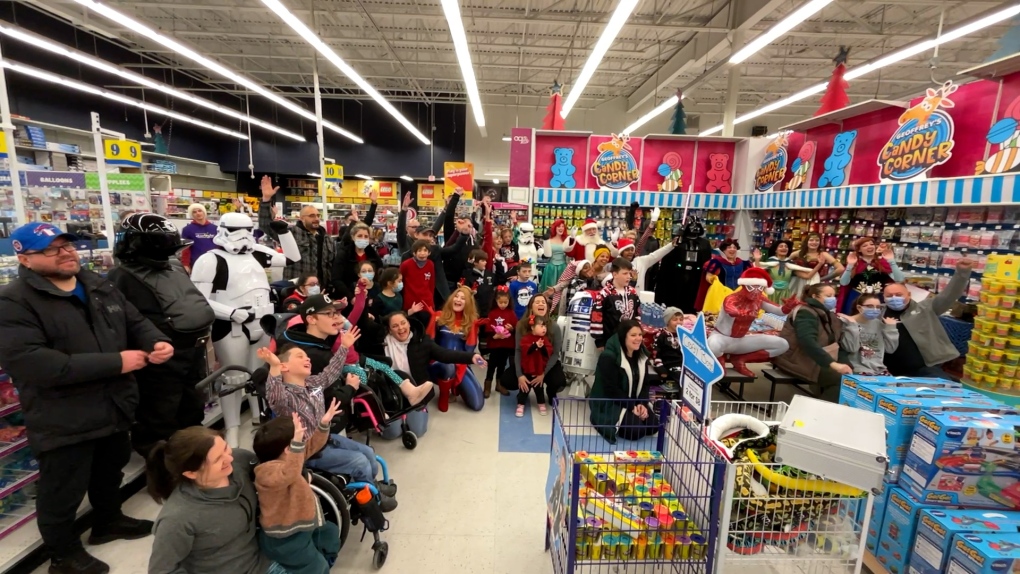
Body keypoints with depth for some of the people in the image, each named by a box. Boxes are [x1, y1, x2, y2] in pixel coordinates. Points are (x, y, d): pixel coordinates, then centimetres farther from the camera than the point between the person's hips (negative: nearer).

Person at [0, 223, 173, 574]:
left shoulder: (100, 287, 5)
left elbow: (135, 322, 10)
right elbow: (31, 363, -28)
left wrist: (157, 342, -14)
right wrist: (115, 362, -28)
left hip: (115, 407, 7)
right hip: (62, 421, -7)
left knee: (110, 471, 27)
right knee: (62, 493, 13)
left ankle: (108, 521, 50)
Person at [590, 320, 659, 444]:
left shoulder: (642, 356, 3)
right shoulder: (608, 357, -22)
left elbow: (644, 384, 5)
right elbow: (611, 390, -22)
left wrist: (642, 404, -12)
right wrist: (632, 407, -22)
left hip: (635, 402, 7)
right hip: (609, 403, -7)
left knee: (653, 426, -8)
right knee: (635, 430, -23)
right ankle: (602, 420, 2)